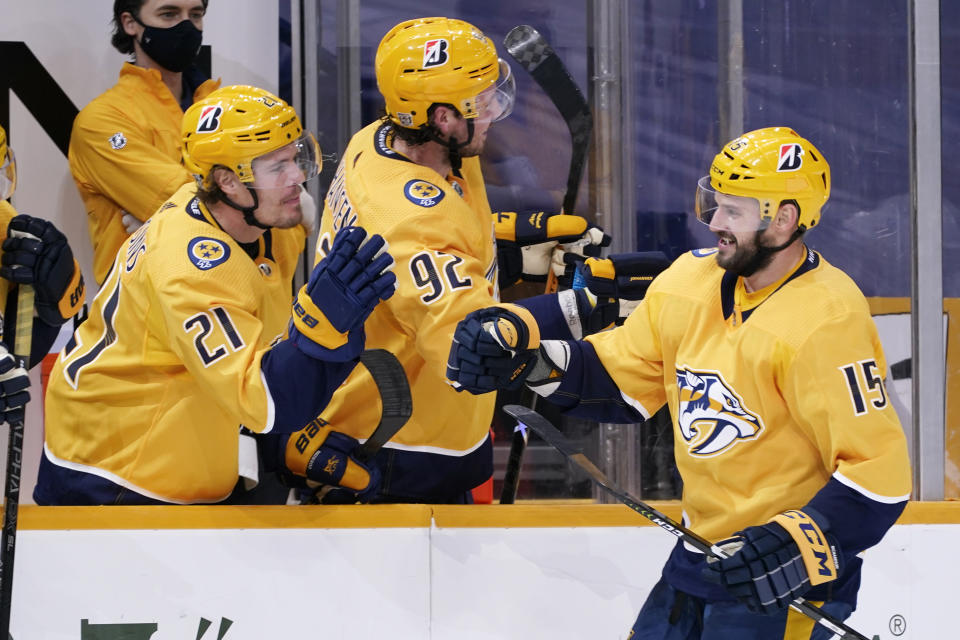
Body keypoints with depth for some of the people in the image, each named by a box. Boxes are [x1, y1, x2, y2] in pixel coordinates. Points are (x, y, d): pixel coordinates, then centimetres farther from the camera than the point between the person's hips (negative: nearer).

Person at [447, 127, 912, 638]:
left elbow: (879, 472, -23)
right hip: (702, 555, 8)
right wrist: (528, 356, -1)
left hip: (789, 578, -7)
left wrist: (798, 545, -31)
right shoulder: (694, 280, 2)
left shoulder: (826, 322, -21)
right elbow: (619, 378, 13)